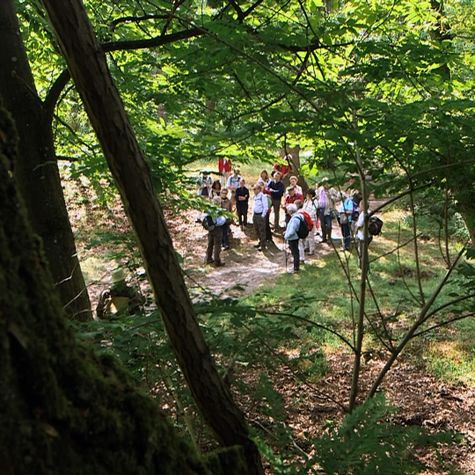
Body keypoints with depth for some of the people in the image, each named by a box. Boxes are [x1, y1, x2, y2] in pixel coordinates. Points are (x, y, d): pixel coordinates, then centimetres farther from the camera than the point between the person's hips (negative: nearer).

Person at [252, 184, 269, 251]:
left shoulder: (263, 196, -15)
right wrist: (253, 214, 15)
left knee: (262, 230, -3)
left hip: (261, 215, -9)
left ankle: (263, 245, 4)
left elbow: (266, 207, -17)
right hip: (255, 215, 9)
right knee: (257, 230, 16)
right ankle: (260, 242, 32)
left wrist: (263, 215, -15)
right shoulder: (255, 197, 11)